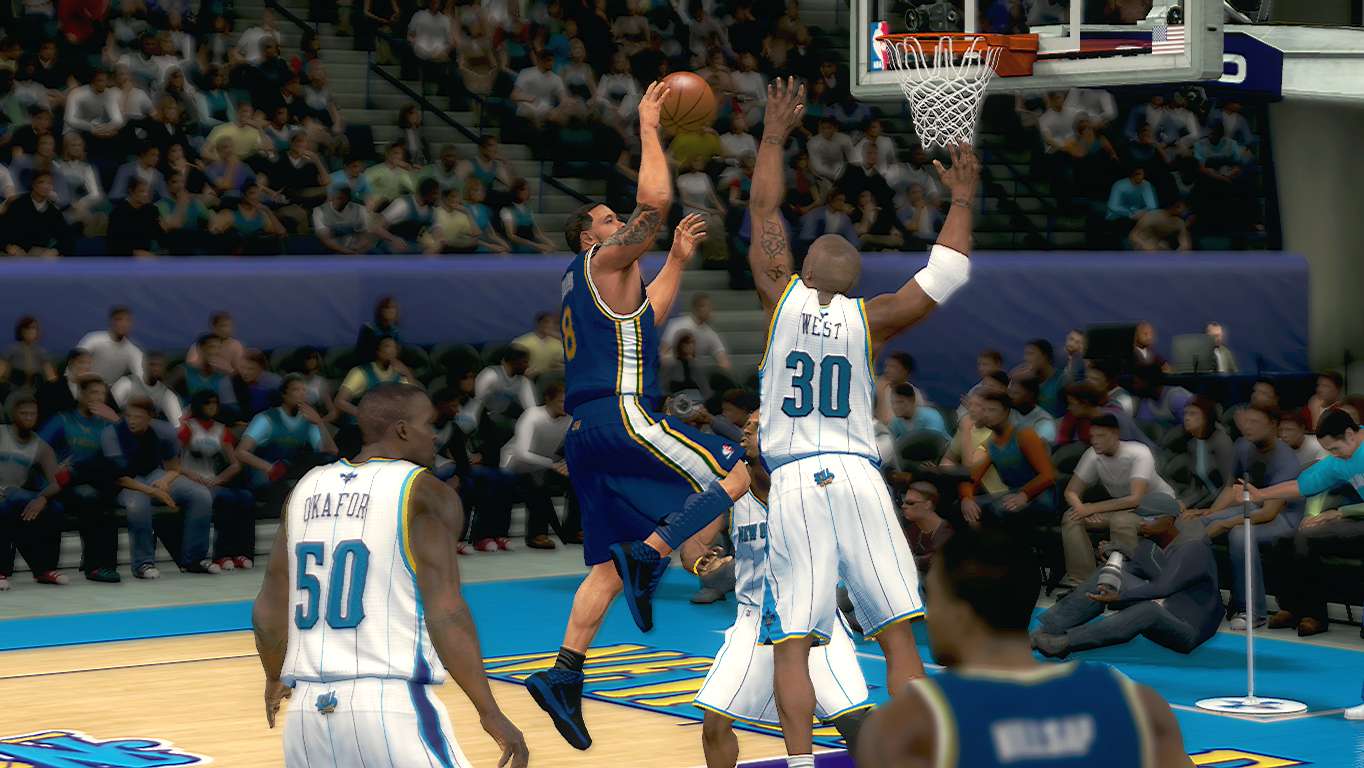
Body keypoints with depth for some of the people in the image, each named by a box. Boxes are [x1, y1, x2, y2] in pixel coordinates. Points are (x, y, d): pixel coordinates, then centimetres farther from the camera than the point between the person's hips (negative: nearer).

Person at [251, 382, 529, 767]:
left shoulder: (308, 487, 14)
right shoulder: (425, 494, -4)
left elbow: (269, 610, 17)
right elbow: (445, 612, -13)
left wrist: (275, 679, 34)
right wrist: (490, 713, -10)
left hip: (310, 707, 6)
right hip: (391, 706, -6)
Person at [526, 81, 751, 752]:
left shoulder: (582, 286, 27)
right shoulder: (604, 261, 2)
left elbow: (646, 317, 41)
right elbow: (655, 201, -9)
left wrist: (678, 259, 39)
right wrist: (648, 128, 1)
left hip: (587, 433, 9)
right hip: (621, 414, -9)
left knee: (609, 564, 6)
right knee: (739, 474, -7)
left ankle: (563, 676, -5)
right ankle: (648, 555, -21)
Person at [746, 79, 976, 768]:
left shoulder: (782, 299, 5)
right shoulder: (870, 319, 4)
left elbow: (763, 213, 16)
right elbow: (945, 276, 11)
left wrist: (774, 136, 27)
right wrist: (962, 200, 23)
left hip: (793, 481, 0)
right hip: (857, 479, 0)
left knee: (792, 646, -3)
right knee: (898, 635, 2)